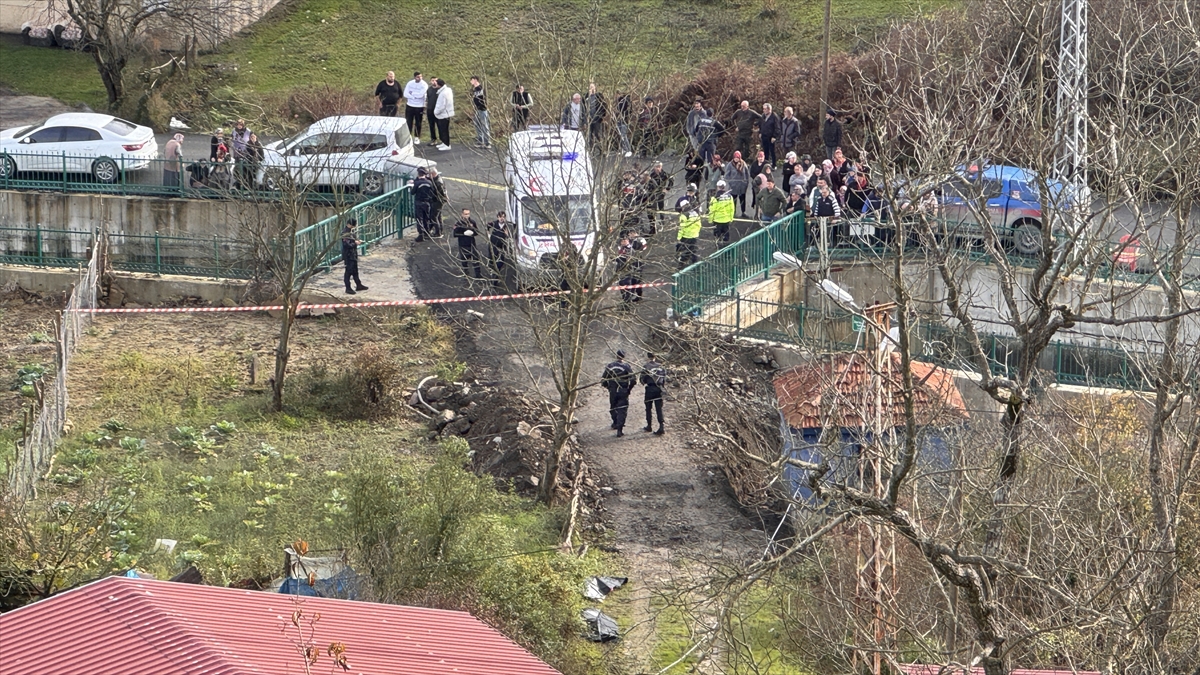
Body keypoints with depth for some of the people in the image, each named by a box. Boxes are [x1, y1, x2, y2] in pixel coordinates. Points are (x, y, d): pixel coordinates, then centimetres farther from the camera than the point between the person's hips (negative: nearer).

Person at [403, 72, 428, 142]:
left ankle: (417, 138, 19)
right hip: (409, 105, 2)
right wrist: (414, 97, -18)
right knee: (408, 122, 6)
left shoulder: (424, 84, -11)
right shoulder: (410, 83, -1)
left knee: (418, 123, 7)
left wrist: (412, 93, -11)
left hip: (419, 107, -2)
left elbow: (421, 95, -22)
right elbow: (405, 94, -8)